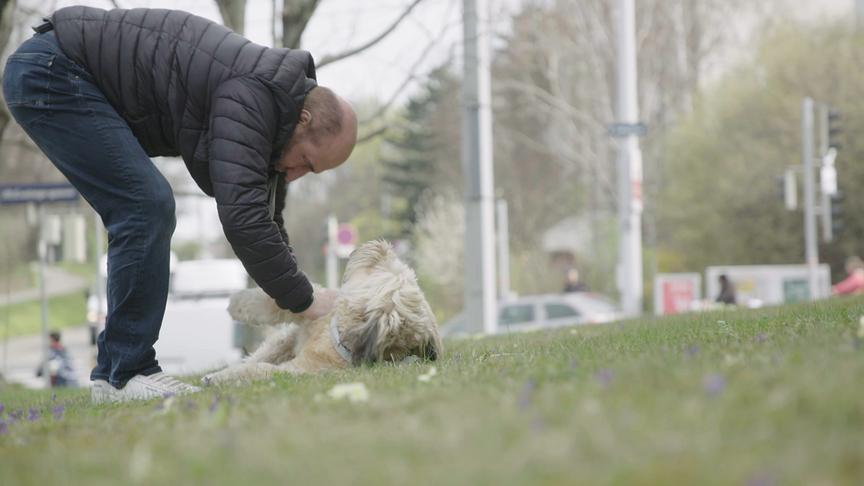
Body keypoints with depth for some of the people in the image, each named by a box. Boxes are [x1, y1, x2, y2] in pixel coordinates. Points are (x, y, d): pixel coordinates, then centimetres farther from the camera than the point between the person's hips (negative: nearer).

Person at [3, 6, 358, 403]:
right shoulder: (251, 97, -23)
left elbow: (265, 218, 18)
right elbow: (242, 215, -30)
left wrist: (289, 294, 11)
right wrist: (304, 300, -21)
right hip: (50, 72, -10)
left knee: (146, 212, 9)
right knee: (146, 206, -15)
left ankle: (112, 371, 11)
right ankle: (128, 374, -10)